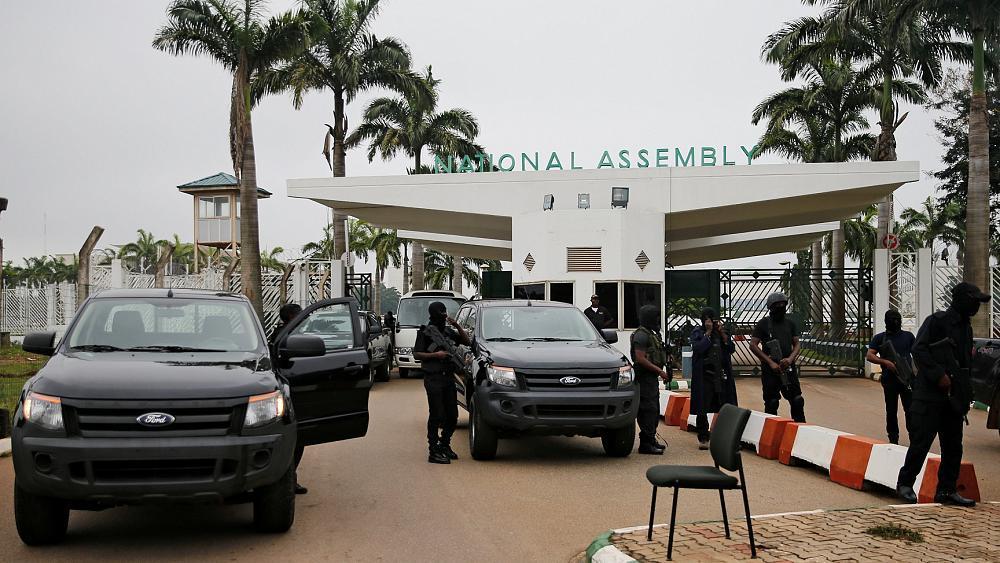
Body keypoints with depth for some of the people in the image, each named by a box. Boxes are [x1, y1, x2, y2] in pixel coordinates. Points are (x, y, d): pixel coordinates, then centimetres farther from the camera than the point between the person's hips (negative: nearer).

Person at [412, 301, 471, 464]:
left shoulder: (448, 331, 16)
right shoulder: (425, 332, -2)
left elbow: (467, 341, 17)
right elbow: (416, 354, -7)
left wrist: (457, 326, 5)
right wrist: (435, 355, -17)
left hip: (449, 377, 7)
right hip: (433, 379, -7)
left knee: (452, 415, 9)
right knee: (436, 416, -7)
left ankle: (444, 445, 24)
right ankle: (433, 452, -3)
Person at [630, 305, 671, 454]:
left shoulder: (651, 334, 18)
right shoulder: (641, 335, -14)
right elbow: (640, 359, -22)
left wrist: (661, 372, 15)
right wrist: (660, 371, -20)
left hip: (652, 377, 11)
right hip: (645, 377, -11)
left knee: (654, 410, 15)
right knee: (648, 410, -11)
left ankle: (651, 440, 24)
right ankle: (645, 444, -9)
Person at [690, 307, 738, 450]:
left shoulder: (723, 331, 12)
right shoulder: (697, 332, 1)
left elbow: (731, 349, 3)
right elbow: (698, 348, -14)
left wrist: (722, 334, -6)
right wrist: (708, 333, -12)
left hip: (722, 375, 3)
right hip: (704, 375, -3)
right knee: (702, 409, -2)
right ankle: (703, 438, 7)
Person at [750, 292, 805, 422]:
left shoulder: (790, 323, 10)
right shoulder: (763, 324, -2)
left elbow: (796, 344, 10)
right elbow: (753, 345, -7)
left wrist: (790, 359, -11)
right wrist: (770, 362, -14)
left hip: (789, 368, 4)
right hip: (770, 370, -3)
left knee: (797, 401, 2)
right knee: (771, 403, 1)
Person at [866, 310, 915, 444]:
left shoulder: (908, 336, 11)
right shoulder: (880, 338, 6)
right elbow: (869, 356, -2)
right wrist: (885, 362, -18)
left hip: (907, 378, 0)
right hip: (889, 379, 0)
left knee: (910, 409, -2)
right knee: (891, 411, 6)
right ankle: (893, 439, 15)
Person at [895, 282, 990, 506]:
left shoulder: (966, 328, 17)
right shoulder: (937, 321, -7)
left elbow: (965, 362, 22)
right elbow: (919, 350, -14)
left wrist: (966, 395, 13)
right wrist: (938, 376, -19)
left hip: (953, 397, 8)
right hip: (930, 395, -8)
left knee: (953, 446, 8)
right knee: (921, 441, -7)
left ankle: (947, 490, 15)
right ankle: (905, 484, 6)